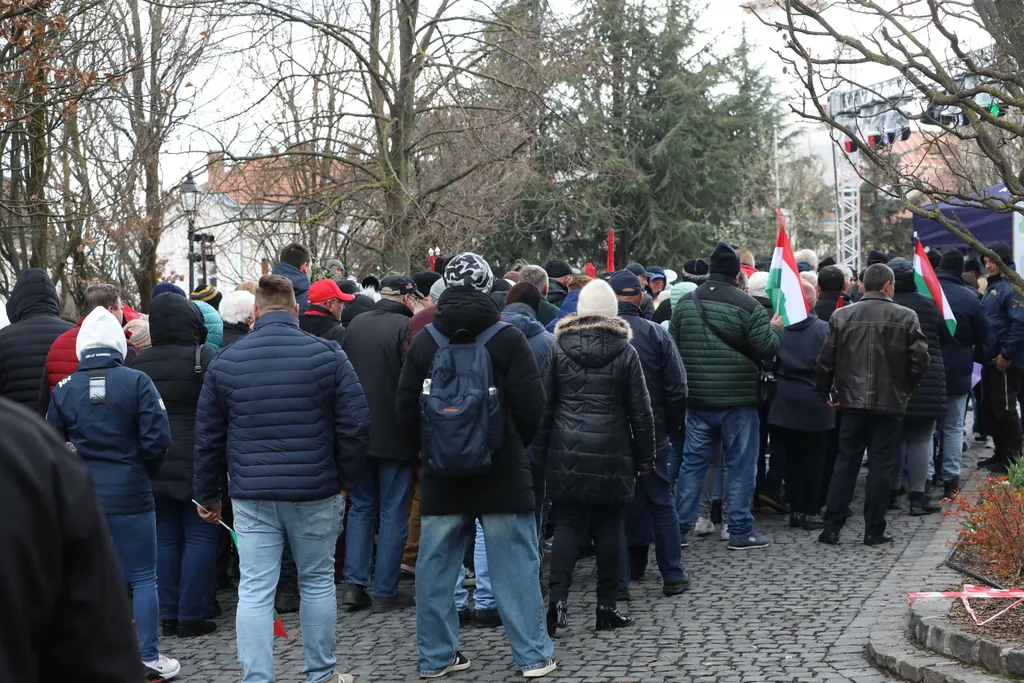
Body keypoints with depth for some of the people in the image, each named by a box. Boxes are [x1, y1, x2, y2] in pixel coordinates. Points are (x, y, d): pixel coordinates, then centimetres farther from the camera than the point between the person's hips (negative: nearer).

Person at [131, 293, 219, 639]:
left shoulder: (139, 363, 6)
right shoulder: (203, 358, -11)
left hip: (153, 465, 5)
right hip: (196, 463, -5)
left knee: (165, 538, 11)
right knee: (199, 537, 3)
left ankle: (169, 615, 15)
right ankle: (192, 616, 3)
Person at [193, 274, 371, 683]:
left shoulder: (225, 362, 3)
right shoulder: (327, 355, -4)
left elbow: (208, 437, 8)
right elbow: (356, 425, -6)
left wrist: (207, 493, 17)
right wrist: (343, 478, 6)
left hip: (251, 496, 1)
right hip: (315, 493, -1)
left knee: (254, 592, 3)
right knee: (318, 582, 14)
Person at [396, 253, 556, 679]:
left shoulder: (423, 341, 1)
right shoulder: (507, 339, -8)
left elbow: (406, 412, 3)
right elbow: (531, 408, -9)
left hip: (441, 474, 3)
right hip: (502, 472, -3)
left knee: (436, 568, 11)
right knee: (515, 565, 3)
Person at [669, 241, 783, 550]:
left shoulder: (685, 303, 2)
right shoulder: (747, 305, -12)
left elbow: (672, 347, 7)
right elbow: (765, 348, -12)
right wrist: (776, 328, 8)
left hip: (696, 398, 4)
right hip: (738, 400, -4)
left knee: (692, 462, 11)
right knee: (740, 465, 5)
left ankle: (680, 526, 13)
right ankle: (740, 530, 8)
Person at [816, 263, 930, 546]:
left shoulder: (841, 316, -1)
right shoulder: (905, 317, -5)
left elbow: (825, 361, -2)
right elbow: (920, 360, -8)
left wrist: (827, 393, 11)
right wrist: (906, 387, 7)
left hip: (852, 401, 2)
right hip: (890, 403, -2)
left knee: (845, 463, 8)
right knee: (881, 465, 5)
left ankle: (832, 528, 7)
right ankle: (874, 530, 7)